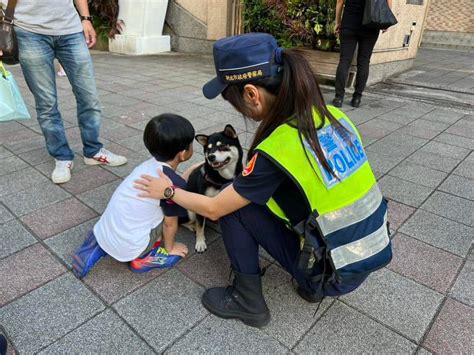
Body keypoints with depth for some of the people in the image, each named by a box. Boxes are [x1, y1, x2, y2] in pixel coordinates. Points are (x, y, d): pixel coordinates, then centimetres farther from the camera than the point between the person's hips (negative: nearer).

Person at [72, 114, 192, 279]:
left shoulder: (149, 165, 3)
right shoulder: (174, 183, -16)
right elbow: (170, 223, -5)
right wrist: (170, 248, 12)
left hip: (105, 232, 6)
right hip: (127, 246, -6)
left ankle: (99, 246, 16)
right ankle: (142, 258, 3)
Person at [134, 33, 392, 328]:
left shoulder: (276, 150, -26)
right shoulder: (330, 114, -6)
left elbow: (213, 209, -12)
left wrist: (169, 191, 5)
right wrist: (248, 179, 16)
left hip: (337, 273, -7)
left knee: (234, 206, -4)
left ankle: (248, 302, 11)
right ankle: (313, 284, 21)